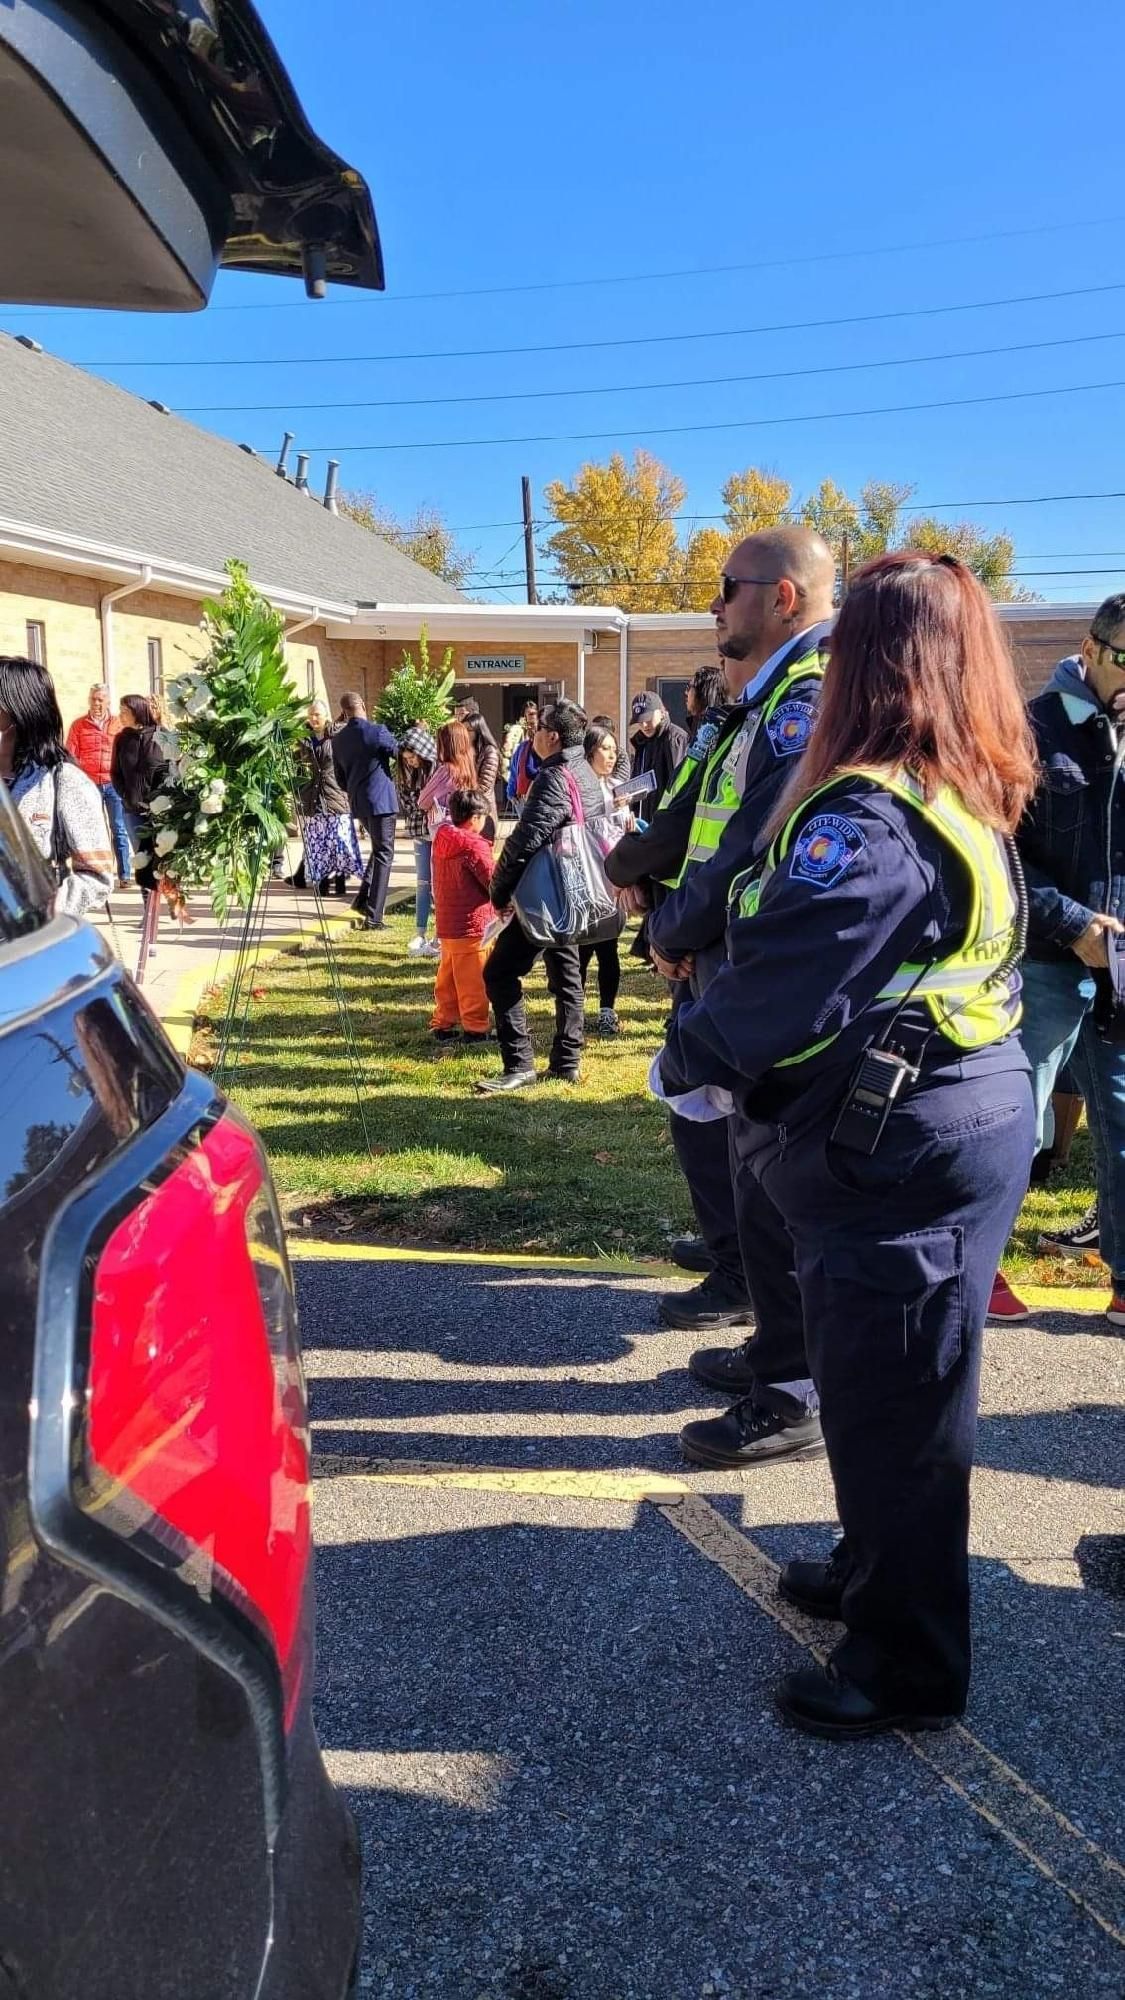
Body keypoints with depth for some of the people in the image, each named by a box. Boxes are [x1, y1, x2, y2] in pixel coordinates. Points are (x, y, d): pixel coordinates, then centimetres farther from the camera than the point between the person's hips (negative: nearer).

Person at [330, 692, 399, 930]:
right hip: (381, 799, -6)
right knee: (384, 855, -1)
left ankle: (363, 899, 16)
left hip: (357, 803, 6)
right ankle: (374, 915, -6)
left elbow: (340, 779, 12)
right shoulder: (377, 732, -12)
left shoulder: (338, 740, 5)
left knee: (379, 848, 24)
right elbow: (400, 753, 1)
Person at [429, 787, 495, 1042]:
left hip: (445, 924, 8)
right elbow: (493, 883, -13)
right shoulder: (475, 846, -17)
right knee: (473, 980, 0)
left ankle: (442, 1023, 21)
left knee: (447, 976, 16)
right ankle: (475, 1028, 5)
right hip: (472, 925, -8)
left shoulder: (441, 841, 6)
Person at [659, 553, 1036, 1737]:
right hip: (963, 1120, 10)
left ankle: (903, 1669, 22)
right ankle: (878, 1575, 43)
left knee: (890, 1405, 5)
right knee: (888, 1391, 24)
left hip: (898, 1157, -10)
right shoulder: (967, 802, 9)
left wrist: (686, 1056, -5)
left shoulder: (864, 818, -22)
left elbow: (780, 989, -25)